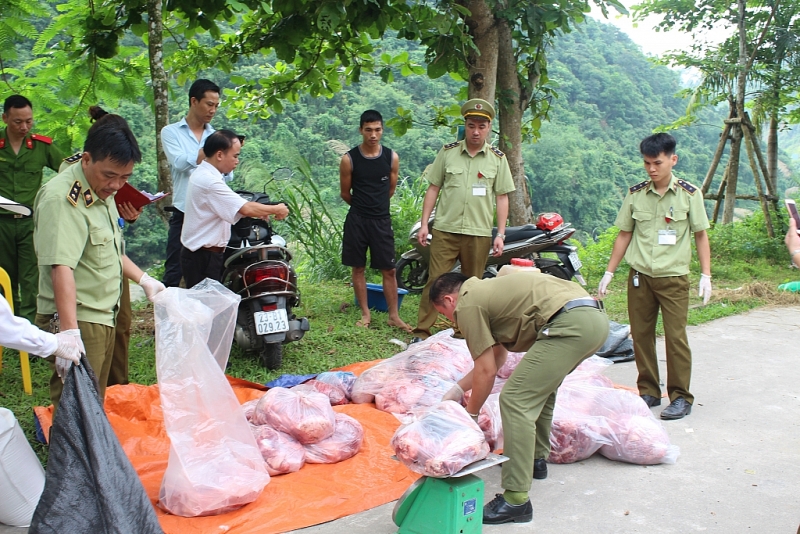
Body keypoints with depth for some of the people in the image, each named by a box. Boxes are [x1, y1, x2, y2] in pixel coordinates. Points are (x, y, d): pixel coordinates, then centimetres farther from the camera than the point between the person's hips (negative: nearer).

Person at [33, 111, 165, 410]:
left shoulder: (103, 191, 12)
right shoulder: (62, 198, -21)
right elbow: (61, 267, -31)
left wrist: (143, 279, 25)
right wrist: (70, 333, -37)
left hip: (103, 316, 10)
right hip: (76, 320, -10)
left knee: (96, 401, 17)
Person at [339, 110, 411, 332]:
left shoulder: (392, 158, -1)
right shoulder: (349, 159, -6)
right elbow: (345, 193, 5)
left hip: (382, 220, 1)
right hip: (357, 220, -1)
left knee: (388, 270, 2)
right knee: (358, 267, 6)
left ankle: (393, 316, 10)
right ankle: (365, 313, 17)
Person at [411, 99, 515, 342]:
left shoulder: (498, 158, 5)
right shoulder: (448, 152, 5)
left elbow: (502, 197, 6)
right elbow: (433, 189, 8)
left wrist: (500, 234, 0)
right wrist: (424, 224, 2)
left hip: (479, 233, 1)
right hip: (445, 230, 0)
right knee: (435, 281, -2)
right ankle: (421, 332, 3)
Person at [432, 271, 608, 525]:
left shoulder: (467, 305, 1)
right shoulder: (486, 290, 29)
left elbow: (487, 371, 2)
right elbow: (497, 355, 37)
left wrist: (471, 414, 17)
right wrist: (458, 388, 43)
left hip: (571, 323, -11)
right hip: (596, 316, 11)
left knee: (515, 399, -8)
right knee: (541, 385, 31)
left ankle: (516, 500, -9)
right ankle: (536, 458, 41)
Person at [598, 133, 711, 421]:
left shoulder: (689, 194, -2)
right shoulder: (635, 194, 4)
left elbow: (700, 235, 3)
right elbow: (624, 235, 9)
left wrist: (706, 274, -4)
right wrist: (608, 272, 7)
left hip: (674, 277, -3)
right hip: (639, 276, 3)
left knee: (676, 337, -4)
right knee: (641, 335, 6)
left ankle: (681, 397, 7)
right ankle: (648, 392, 18)